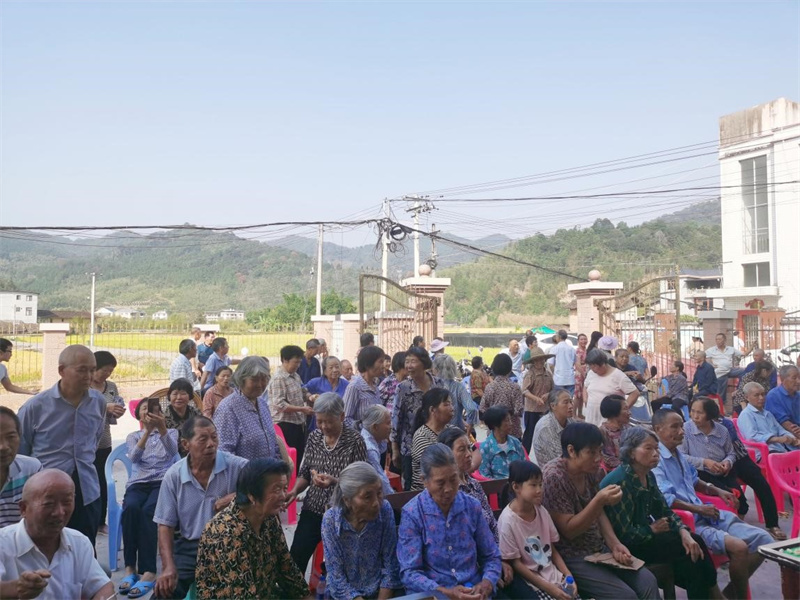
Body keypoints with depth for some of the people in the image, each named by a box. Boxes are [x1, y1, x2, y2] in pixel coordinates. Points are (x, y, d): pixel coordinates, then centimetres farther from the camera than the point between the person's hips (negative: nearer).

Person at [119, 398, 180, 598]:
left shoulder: (171, 432, 16)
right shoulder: (133, 436, 19)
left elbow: (172, 450, -8)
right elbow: (134, 457, -4)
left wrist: (161, 428, -25)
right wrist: (148, 431, -18)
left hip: (163, 482, -1)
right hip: (138, 483, 2)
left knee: (149, 510, -35)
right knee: (131, 508, -34)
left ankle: (147, 571, -39)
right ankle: (130, 568, -33)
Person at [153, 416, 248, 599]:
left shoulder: (235, 466, -9)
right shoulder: (173, 476, 0)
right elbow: (166, 525, 3)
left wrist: (237, 496, -26)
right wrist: (168, 567, -9)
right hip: (189, 547, 2)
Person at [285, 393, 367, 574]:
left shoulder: (355, 441, -14)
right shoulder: (314, 437, 1)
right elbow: (305, 473, 11)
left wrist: (335, 481, -29)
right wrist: (295, 491, -8)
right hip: (312, 510, 4)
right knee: (296, 559, 5)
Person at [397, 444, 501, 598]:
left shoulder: (472, 506, 2)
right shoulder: (412, 513, -8)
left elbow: (491, 557, 9)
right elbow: (409, 572, -9)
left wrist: (487, 583, -9)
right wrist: (445, 592, -21)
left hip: (473, 593, 3)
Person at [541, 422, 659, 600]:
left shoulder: (589, 471, 1)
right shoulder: (554, 477, -23)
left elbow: (598, 513, 9)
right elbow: (569, 530, -22)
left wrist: (614, 544, -7)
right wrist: (599, 500, -32)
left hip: (599, 549, 7)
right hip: (572, 557, -7)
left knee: (648, 581, -6)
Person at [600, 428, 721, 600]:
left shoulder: (648, 476, 4)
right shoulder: (620, 482, -25)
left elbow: (665, 511, 6)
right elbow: (624, 534, -25)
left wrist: (684, 532, -13)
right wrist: (652, 529, -9)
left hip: (646, 536, 9)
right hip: (625, 547, -8)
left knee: (693, 542, -6)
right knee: (689, 551, -11)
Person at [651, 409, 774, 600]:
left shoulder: (678, 453, 14)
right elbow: (665, 500, -24)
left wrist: (716, 490, 15)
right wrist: (698, 509, -16)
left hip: (704, 514, 10)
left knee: (764, 540, 4)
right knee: (738, 547, -28)